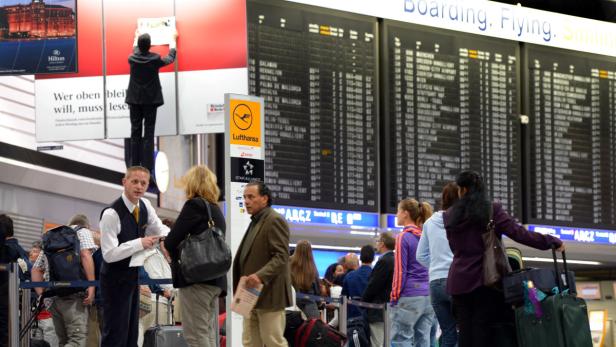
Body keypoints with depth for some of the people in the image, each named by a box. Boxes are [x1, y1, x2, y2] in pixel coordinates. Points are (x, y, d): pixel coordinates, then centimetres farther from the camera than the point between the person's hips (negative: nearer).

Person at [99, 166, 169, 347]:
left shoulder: (145, 206, 1)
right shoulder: (111, 214, -23)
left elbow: (159, 227, 19)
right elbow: (109, 254, -26)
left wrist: (164, 237, -5)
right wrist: (140, 243, -25)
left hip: (133, 276, 9)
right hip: (116, 278, -9)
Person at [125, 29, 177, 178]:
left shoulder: (132, 59, -3)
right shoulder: (155, 59, -10)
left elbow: (136, 52, 24)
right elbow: (170, 58, 11)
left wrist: (136, 37, 43)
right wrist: (173, 40, 27)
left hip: (134, 101, 3)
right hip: (150, 101, -3)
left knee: (135, 133, 5)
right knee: (148, 134, -4)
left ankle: (135, 166, 5)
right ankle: (147, 167, -8)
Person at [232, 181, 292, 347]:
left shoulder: (274, 221, -10)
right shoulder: (256, 221, 20)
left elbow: (281, 257, -18)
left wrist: (260, 276, -30)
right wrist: (244, 277, 14)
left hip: (268, 294, -10)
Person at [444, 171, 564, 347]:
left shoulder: (450, 216, 7)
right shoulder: (492, 210, -3)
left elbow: (455, 248, 13)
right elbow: (519, 234, -9)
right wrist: (553, 242, -1)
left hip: (458, 280, 3)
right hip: (484, 279, -3)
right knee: (483, 333, -3)